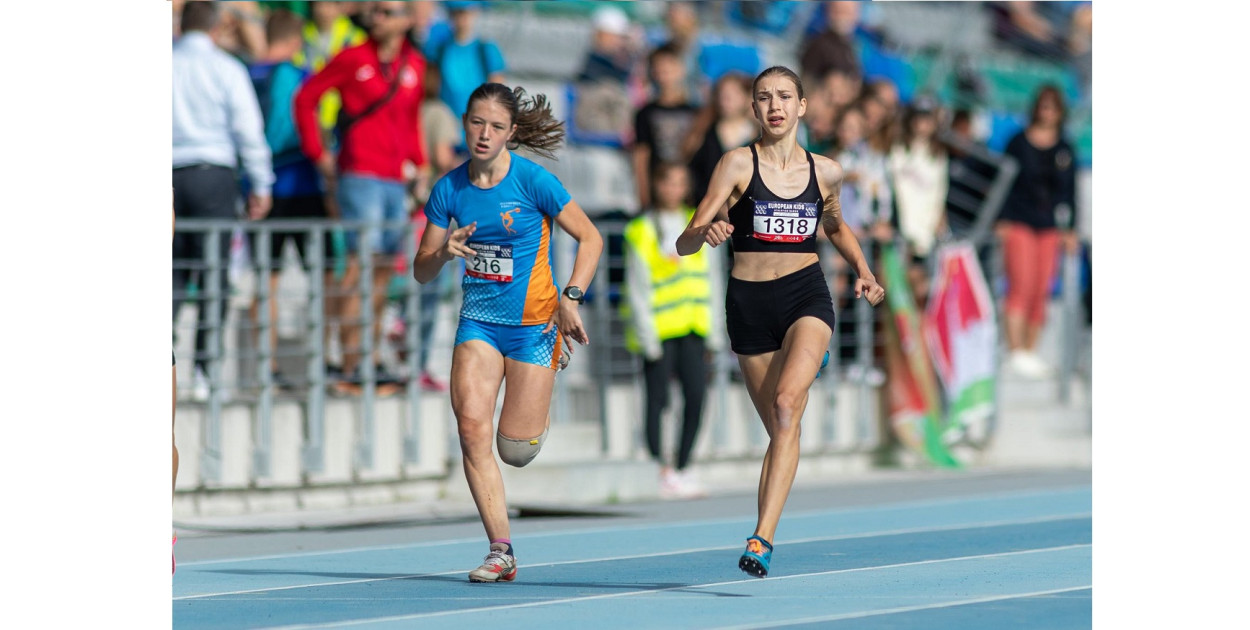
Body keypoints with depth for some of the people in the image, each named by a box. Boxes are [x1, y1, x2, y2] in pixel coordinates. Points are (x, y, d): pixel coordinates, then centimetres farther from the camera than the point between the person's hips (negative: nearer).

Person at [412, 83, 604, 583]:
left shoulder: (532, 181, -12)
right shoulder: (449, 190, -1)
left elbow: (589, 238, -6)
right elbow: (421, 272, 5)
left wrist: (570, 299, -17)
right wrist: (444, 252, -18)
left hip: (533, 322, -3)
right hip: (478, 320, 3)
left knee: (515, 451, -2)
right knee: (471, 426, -17)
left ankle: (539, 410, 38)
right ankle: (501, 553, -10)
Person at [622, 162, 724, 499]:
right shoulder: (642, 230, -3)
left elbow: (710, 279, 16)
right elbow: (637, 287, -6)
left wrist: (714, 329, 10)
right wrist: (646, 336, -11)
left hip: (692, 327, 5)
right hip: (659, 329, -5)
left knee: (696, 395, -3)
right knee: (658, 400, -3)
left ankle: (682, 468, 6)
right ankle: (659, 470, 1)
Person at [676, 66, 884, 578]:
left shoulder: (824, 171, 7)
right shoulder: (739, 164, -1)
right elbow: (685, 243, -7)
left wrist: (863, 272, 13)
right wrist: (705, 232, -30)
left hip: (807, 296, 0)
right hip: (749, 301, 0)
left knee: (786, 402, -24)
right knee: (781, 429, 3)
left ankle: (762, 536, -30)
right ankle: (765, 537, 20)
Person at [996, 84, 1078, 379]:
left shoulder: (1065, 149, 10)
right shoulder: (1019, 143, 1)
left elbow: (1070, 190, 14)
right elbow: (1003, 181, 2)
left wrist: (1071, 229, 10)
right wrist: (1001, 220, -5)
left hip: (1050, 227, 3)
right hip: (1019, 224, -3)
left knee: (1041, 291, 1)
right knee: (1021, 286, -11)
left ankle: (1031, 351, 8)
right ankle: (1015, 352, -12)